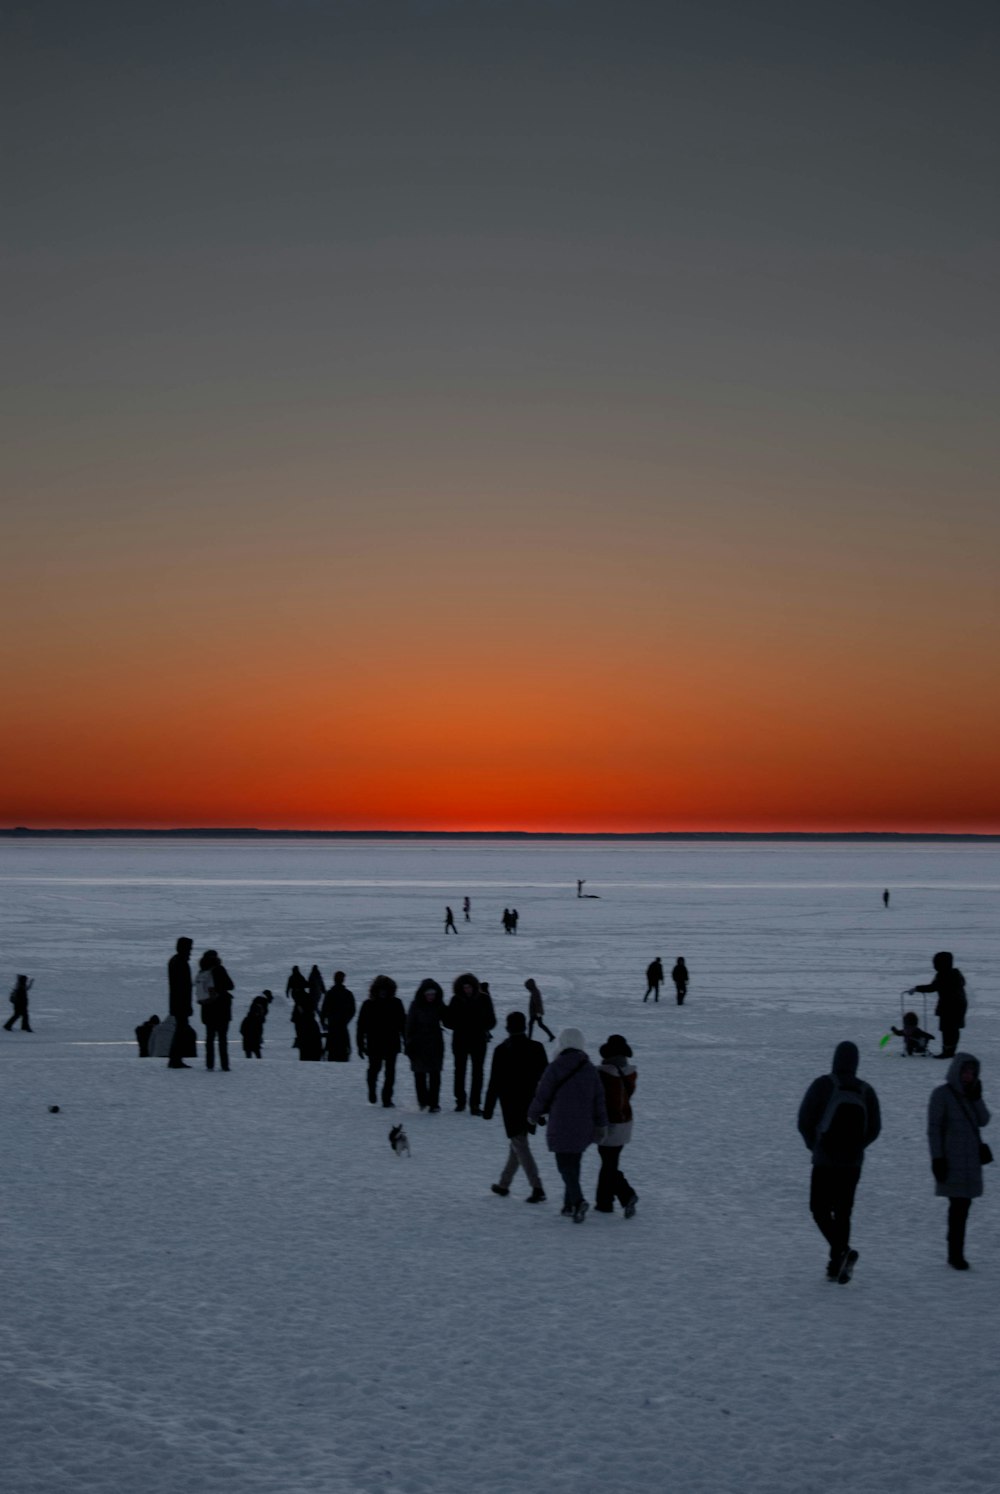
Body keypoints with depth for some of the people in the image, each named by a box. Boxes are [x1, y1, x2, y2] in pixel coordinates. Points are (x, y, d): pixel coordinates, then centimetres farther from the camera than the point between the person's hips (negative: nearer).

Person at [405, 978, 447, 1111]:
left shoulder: (439, 1005, 1)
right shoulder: (416, 1005, -6)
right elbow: (410, 1025, -5)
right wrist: (409, 1045, -8)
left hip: (435, 1045, 1)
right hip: (419, 1044, -1)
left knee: (435, 1075, -2)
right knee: (420, 1074, 8)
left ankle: (434, 1103, 0)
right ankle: (422, 1100, 24)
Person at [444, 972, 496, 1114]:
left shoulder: (483, 998, -3)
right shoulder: (456, 1000, -2)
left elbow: (491, 1020, 0)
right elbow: (448, 1021, -1)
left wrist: (483, 1028, -18)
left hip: (478, 1040, -1)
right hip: (460, 1040, 1)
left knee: (477, 1072, -3)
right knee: (460, 1070, 11)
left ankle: (475, 1104, -1)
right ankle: (460, 1100, 26)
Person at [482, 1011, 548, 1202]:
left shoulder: (502, 1050, -12)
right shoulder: (536, 1048, 0)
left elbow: (494, 1082, -10)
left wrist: (488, 1109, -3)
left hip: (511, 1106, -5)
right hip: (531, 1105, 5)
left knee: (520, 1145, -3)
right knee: (517, 1144, 18)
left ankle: (537, 1188, -14)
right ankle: (504, 1184, 29)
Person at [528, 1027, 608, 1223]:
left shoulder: (555, 1068, -11)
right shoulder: (590, 1069, 4)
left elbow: (542, 1095, -6)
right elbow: (599, 1099, 8)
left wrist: (533, 1115, 12)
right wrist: (601, 1125, 16)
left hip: (561, 1126, -5)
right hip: (583, 1129, 5)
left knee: (565, 1164, -2)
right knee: (574, 1164, 17)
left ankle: (578, 1201, -21)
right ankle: (569, 1204, 20)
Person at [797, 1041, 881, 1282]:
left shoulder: (822, 1085, -8)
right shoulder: (865, 1091, 4)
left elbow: (804, 1121, -8)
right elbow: (874, 1128, 6)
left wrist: (814, 1145, 9)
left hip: (825, 1160, -4)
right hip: (853, 1163, 4)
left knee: (819, 1208, 5)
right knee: (842, 1212, 12)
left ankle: (842, 1251, -15)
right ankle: (837, 1264, 9)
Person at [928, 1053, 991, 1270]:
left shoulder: (972, 1093, 9)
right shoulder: (942, 1094, -9)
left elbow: (983, 1121, 2)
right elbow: (933, 1128, -10)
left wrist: (976, 1098, -11)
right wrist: (937, 1158, -14)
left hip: (971, 1157, 6)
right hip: (951, 1160, -6)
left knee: (964, 1204, 8)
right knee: (958, 1205, -9)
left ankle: (955, 1253, 16)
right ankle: (956, 1254, -3)